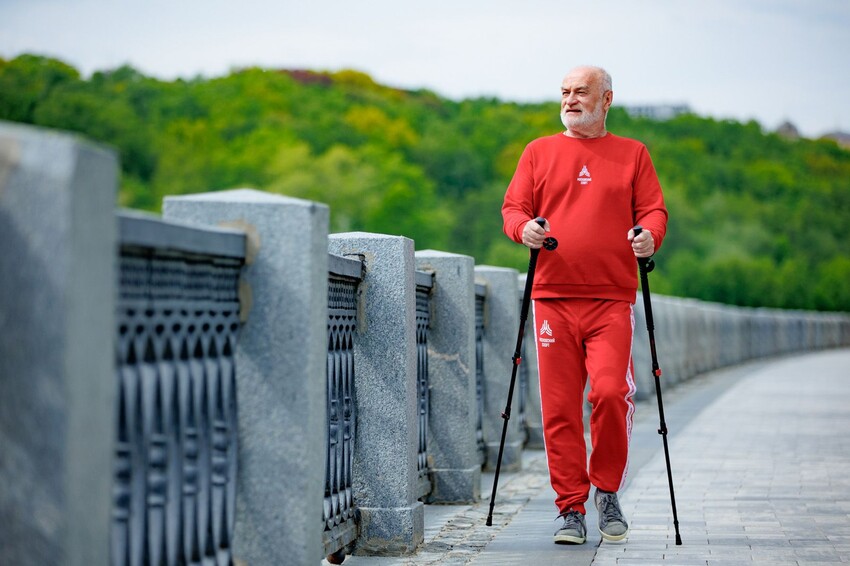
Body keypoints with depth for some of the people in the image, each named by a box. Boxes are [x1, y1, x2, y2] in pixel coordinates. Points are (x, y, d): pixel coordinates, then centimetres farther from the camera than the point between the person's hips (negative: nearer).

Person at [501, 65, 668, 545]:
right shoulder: (539, 152, 16)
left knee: (611, 392, -16)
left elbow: (653, 209, 8)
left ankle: (608, 490, 5)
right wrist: (524, 227, -11)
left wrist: (650, 235, -14)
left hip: (612, 298, -1)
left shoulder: (632, 154, 14)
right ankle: (572, 508, 7)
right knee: (560, 406, -2)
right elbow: (513, 207, 12)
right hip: (553, 296, 1)